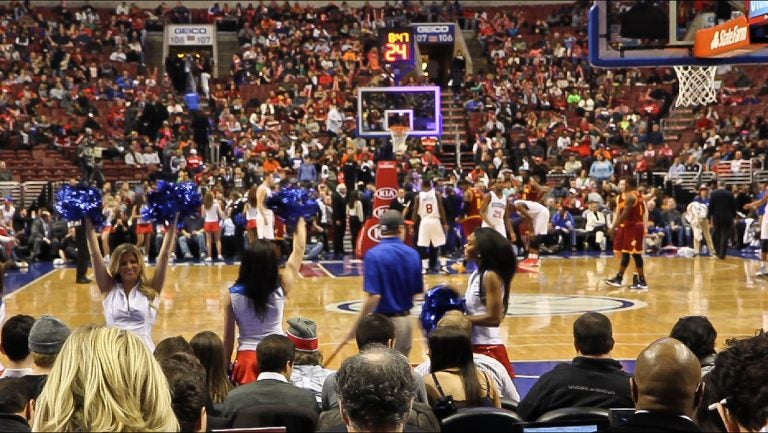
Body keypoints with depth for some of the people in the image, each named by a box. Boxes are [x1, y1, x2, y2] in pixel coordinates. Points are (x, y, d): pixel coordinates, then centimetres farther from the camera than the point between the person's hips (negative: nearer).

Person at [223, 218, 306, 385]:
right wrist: (301, 221, 19)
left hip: (246, 358, 0)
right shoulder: (281, 287, -10)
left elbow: (228, 338, -2)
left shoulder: (233, 294, -9)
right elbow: (299, 250, 4)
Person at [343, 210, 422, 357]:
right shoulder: (412, 254, 0)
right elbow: (418, 291, 7)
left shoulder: (374, 255, -15)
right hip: (406, 320, 5)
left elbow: (374, 296, -21)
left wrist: (356, 326, -14)